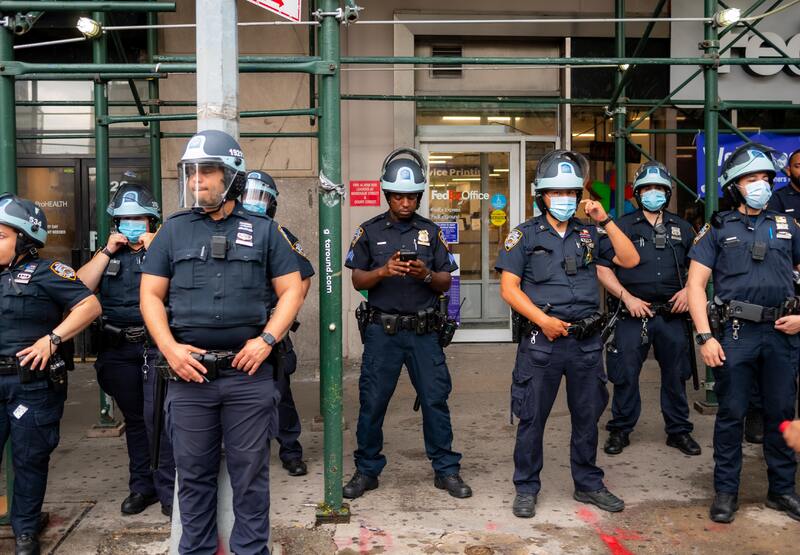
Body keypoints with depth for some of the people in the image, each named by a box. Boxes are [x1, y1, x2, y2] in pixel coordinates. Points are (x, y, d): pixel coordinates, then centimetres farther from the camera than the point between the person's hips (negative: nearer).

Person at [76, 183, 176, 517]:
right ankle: (142, 486, 26)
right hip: (118, 349, 5)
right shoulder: (107, 254, 15)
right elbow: (81, 287, 1)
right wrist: (108, 251, -3)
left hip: (156, 344, -4)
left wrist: (154, 249, -12)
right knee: (134, 419, 14)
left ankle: (169, 490, -2)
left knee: (156, 416, -11)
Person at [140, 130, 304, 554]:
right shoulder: (173, 230, 8)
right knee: (194, 473, 12)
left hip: (249, 372, -1)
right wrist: (169, 348, -6)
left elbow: (291, 289, 4)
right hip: (189, 371, 1)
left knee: (250, 471, 8)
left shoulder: (263, 230, 5)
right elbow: (151, 295, 7)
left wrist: (267, 338, -9)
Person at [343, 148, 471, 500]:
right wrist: (384, 271, -15)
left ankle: (446, 470, 17)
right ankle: (366, 470, 19)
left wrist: (426, 275, -14)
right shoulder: (369, 231, 5)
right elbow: (358, 281, 3)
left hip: (423, 330, 1)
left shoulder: (431, 232, 8)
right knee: (372, 402, 4)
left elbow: (446, 283, 7)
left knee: (435, 399, 3)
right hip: (382, 330, -1)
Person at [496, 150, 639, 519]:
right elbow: (509, 288, -6)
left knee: (587, 416, 14)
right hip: (541, 340, -3)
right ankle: (526, 488, 18)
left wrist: (605, 221, -4)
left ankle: (588, 484, 30)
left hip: (587, 340, 4)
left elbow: (630, 260, 3)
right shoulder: (525, 235, 0)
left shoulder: (590, 234, 11)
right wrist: (542, 319, -15)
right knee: (532, 417, 4)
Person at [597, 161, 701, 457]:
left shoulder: (682, 228, 11)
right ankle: (620, 430, 18)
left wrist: (689, 289, -1)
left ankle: (678, 431, 26)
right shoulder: (622, 226, 1)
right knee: (625, 375, 3)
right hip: (633, 314, -3)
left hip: (672, 315, 3)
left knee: (676, 374, 11)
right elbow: (603, 268, -2)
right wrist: (627, 297, -11)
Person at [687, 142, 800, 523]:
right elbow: (695, 284, -2)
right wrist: (705, 336, -10)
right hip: (735, 333, -3)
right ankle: (726, 492, 16)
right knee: (731, 414, 4)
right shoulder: (718, 229, 4)